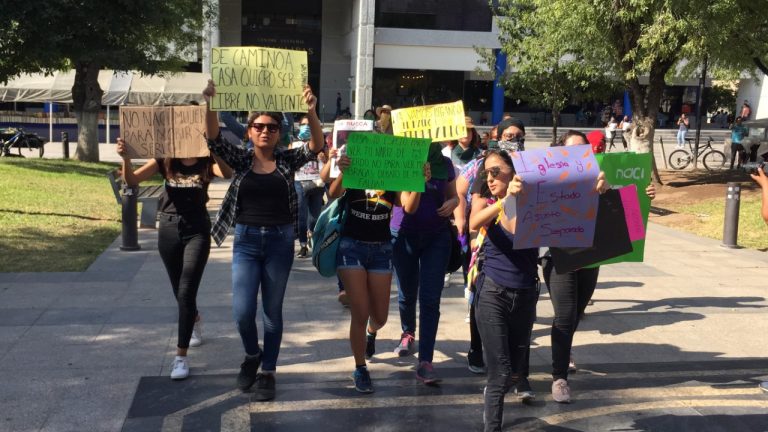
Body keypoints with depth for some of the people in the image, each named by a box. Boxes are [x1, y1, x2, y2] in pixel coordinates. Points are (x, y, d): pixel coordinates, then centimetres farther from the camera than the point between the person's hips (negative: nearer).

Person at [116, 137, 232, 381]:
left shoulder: (206, 162, -5)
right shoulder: (165, 161, 0)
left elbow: (228, 174, -27)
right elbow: (132, 180, -9)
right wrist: (126, 158, -29)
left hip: (197, 229, -3)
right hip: (168, 228, 3)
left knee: (186, 292, -11)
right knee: (179, 291, 18)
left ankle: (181, 356, -6)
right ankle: (195, 320, 51)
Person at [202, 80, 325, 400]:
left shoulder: (287, 160, 1)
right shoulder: (241, 160, 2)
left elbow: (316, 146, -14)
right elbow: (214, 139, -11)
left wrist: (311, 112, -29)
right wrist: (210, 105, -28)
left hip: (280, 241, 0)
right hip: (246, 241, 0)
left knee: (272, 311, 7)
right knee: (242, 312, -6)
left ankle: (268, 373, 21)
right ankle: (252, 355, 24)